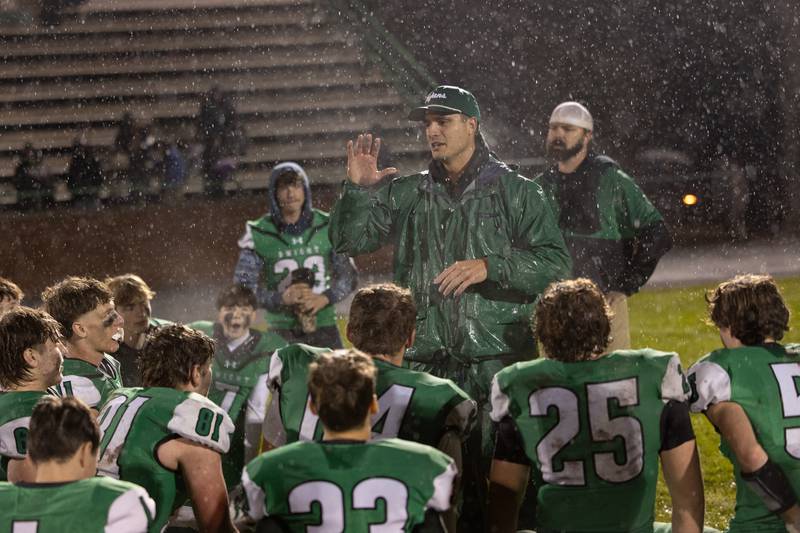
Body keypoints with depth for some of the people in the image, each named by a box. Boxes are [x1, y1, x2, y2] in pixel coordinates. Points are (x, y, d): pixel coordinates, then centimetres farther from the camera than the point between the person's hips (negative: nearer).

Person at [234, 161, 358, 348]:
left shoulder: (328, 227, 5)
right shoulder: (258, 234, -1)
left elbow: (349, 276, 10)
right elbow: (243, 287, -1)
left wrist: (325, 298, -9)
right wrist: (280, 298, -17)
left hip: (324, 327, 2)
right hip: (282, 331, -2)